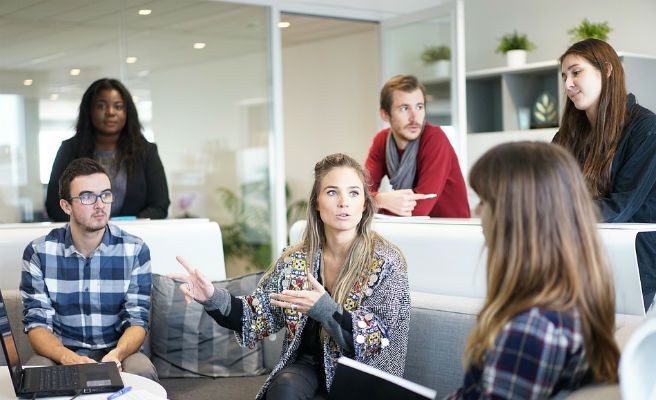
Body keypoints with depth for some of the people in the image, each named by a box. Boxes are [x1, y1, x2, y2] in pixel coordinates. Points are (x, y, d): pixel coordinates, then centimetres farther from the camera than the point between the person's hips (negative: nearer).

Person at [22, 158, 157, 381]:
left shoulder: (135, 251, -3)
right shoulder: (38, 252, -3)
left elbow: (137, 320, -6)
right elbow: (37, 323, -6)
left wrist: (117, 354, -29)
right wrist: (67, 357, -28)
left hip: (118, 352, 0)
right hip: (60, 354, 0)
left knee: (142, 372, -32)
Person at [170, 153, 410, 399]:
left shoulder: (386, 262, -11)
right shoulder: (295, 261, 0)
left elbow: (382, 342, -15)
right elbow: (260, 317, 4)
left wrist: (325, 309, -29)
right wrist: (214, 299, -15)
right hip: (306, 366, 3)